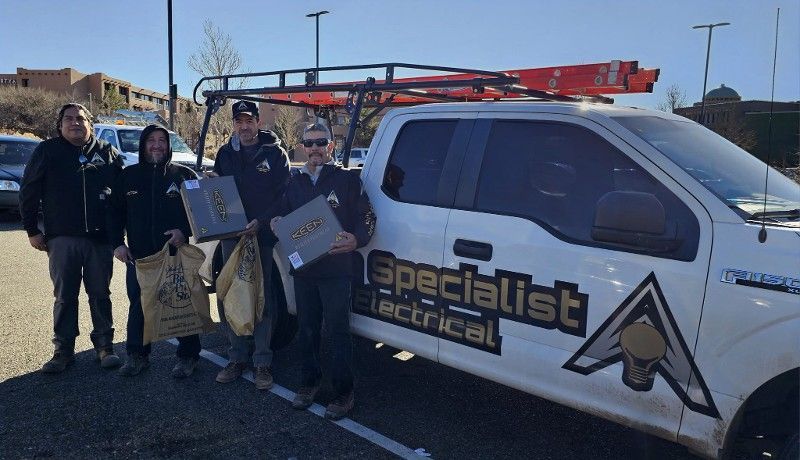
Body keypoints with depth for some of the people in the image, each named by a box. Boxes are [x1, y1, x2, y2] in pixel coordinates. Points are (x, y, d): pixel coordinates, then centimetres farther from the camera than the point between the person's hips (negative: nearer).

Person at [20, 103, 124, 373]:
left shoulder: (106, 152, 8)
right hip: (62, 238, 0)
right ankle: (63, 349, 15)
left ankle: (104, 345, 16)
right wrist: (32, 230, 3)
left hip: (100, 238, 1)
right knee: (64, 296, 5)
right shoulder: (48, 151, 5)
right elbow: (28, 193, 7)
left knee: (100, 294, 7)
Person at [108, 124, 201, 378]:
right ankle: (137, 355, 23)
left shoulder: (184, 175, 2)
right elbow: (116, 213, 12)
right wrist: (117, 243, 2)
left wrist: (185, 231, -13)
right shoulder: (129, 176, 10)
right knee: (138, 305, 8)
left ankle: (188, 356, 15)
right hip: (139, 256, 2)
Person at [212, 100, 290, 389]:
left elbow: (284, 195, -5)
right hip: (231, 235, 4)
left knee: (262, 300, 0)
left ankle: (262, 362, 9)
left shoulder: (274, 153, -1)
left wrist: (261, 222, -15)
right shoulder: (225, 154, 11)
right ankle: (237, 358, 20)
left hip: (263, 236, -4)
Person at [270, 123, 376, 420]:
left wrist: (356, 240, -23)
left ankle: (344, 394, 11)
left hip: (336, 269, -5)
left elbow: (367, 217, -4)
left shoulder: (347, 179, -2)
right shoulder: (294, 182, 14)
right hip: (302, 268, 5)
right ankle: (309, 382, 31)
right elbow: (285, 216, 24)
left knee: (338, 331, 0)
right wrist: (276, 224, 1)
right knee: (307, 329, 14)